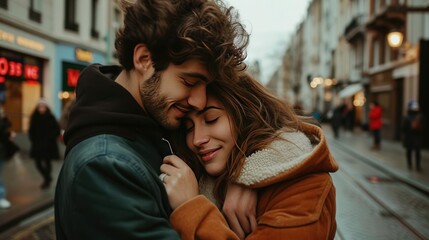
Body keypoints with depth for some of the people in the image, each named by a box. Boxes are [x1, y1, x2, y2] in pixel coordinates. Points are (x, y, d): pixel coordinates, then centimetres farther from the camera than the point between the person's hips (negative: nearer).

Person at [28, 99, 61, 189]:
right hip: (37, 145, 3)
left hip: (48, 145, -3)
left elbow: (57, 129, -6)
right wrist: (33, 140, -2)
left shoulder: (50, 117, -7)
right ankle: (48, 178, 27)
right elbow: (31, 131, 9)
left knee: (47, 162, 1)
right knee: (38, 163, 4)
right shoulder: (34, 117, 3)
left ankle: (47, 180, 19)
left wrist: (51, 139, -12)